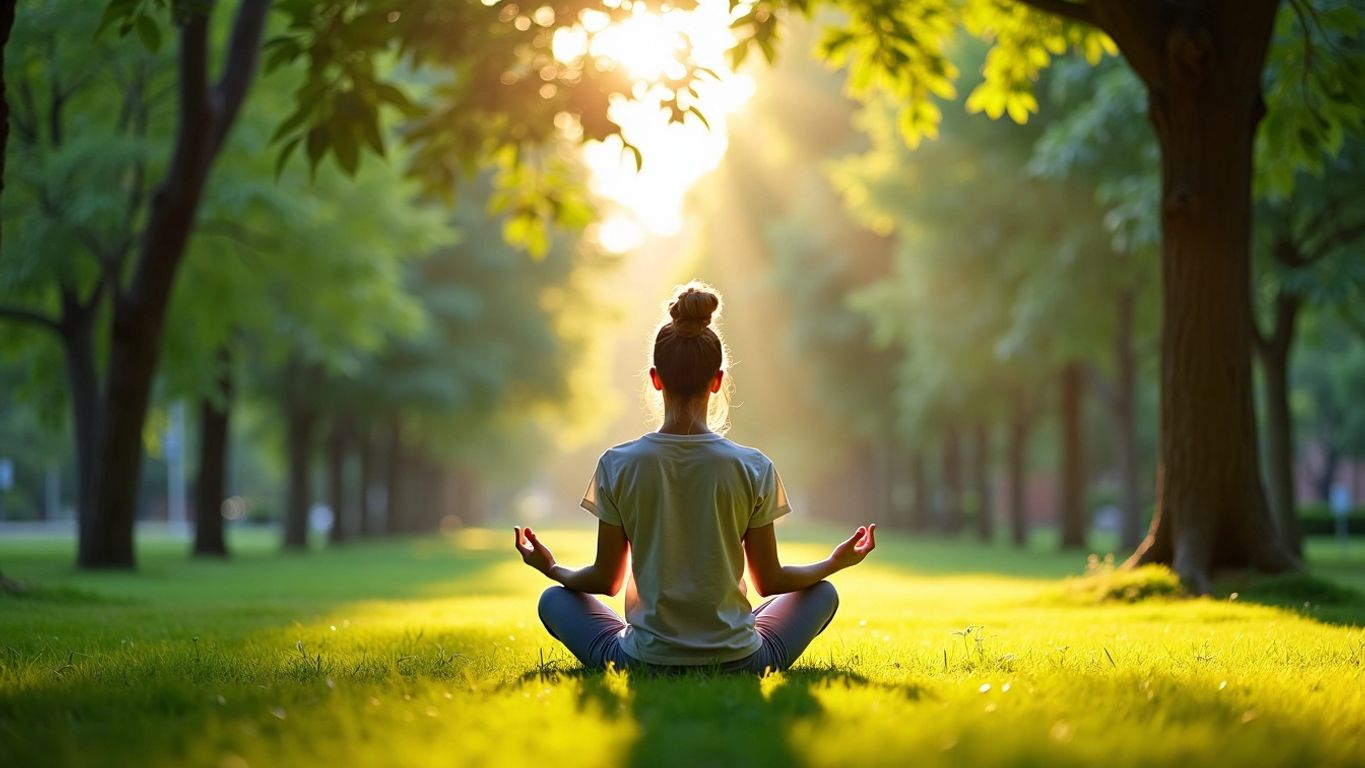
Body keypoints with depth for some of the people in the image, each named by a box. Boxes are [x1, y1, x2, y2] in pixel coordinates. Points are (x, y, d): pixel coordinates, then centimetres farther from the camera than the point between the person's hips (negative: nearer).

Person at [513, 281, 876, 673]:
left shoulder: (618, 465, -9)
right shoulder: (753, 468, -9)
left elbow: (605, 581, 0)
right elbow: (769, 581, 1)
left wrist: (552, 569, 22)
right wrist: (837, 562, 19)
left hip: (643, 664, 0)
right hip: (739, 664, 1)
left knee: (554, 599, 25)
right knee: (823, 593, 26)